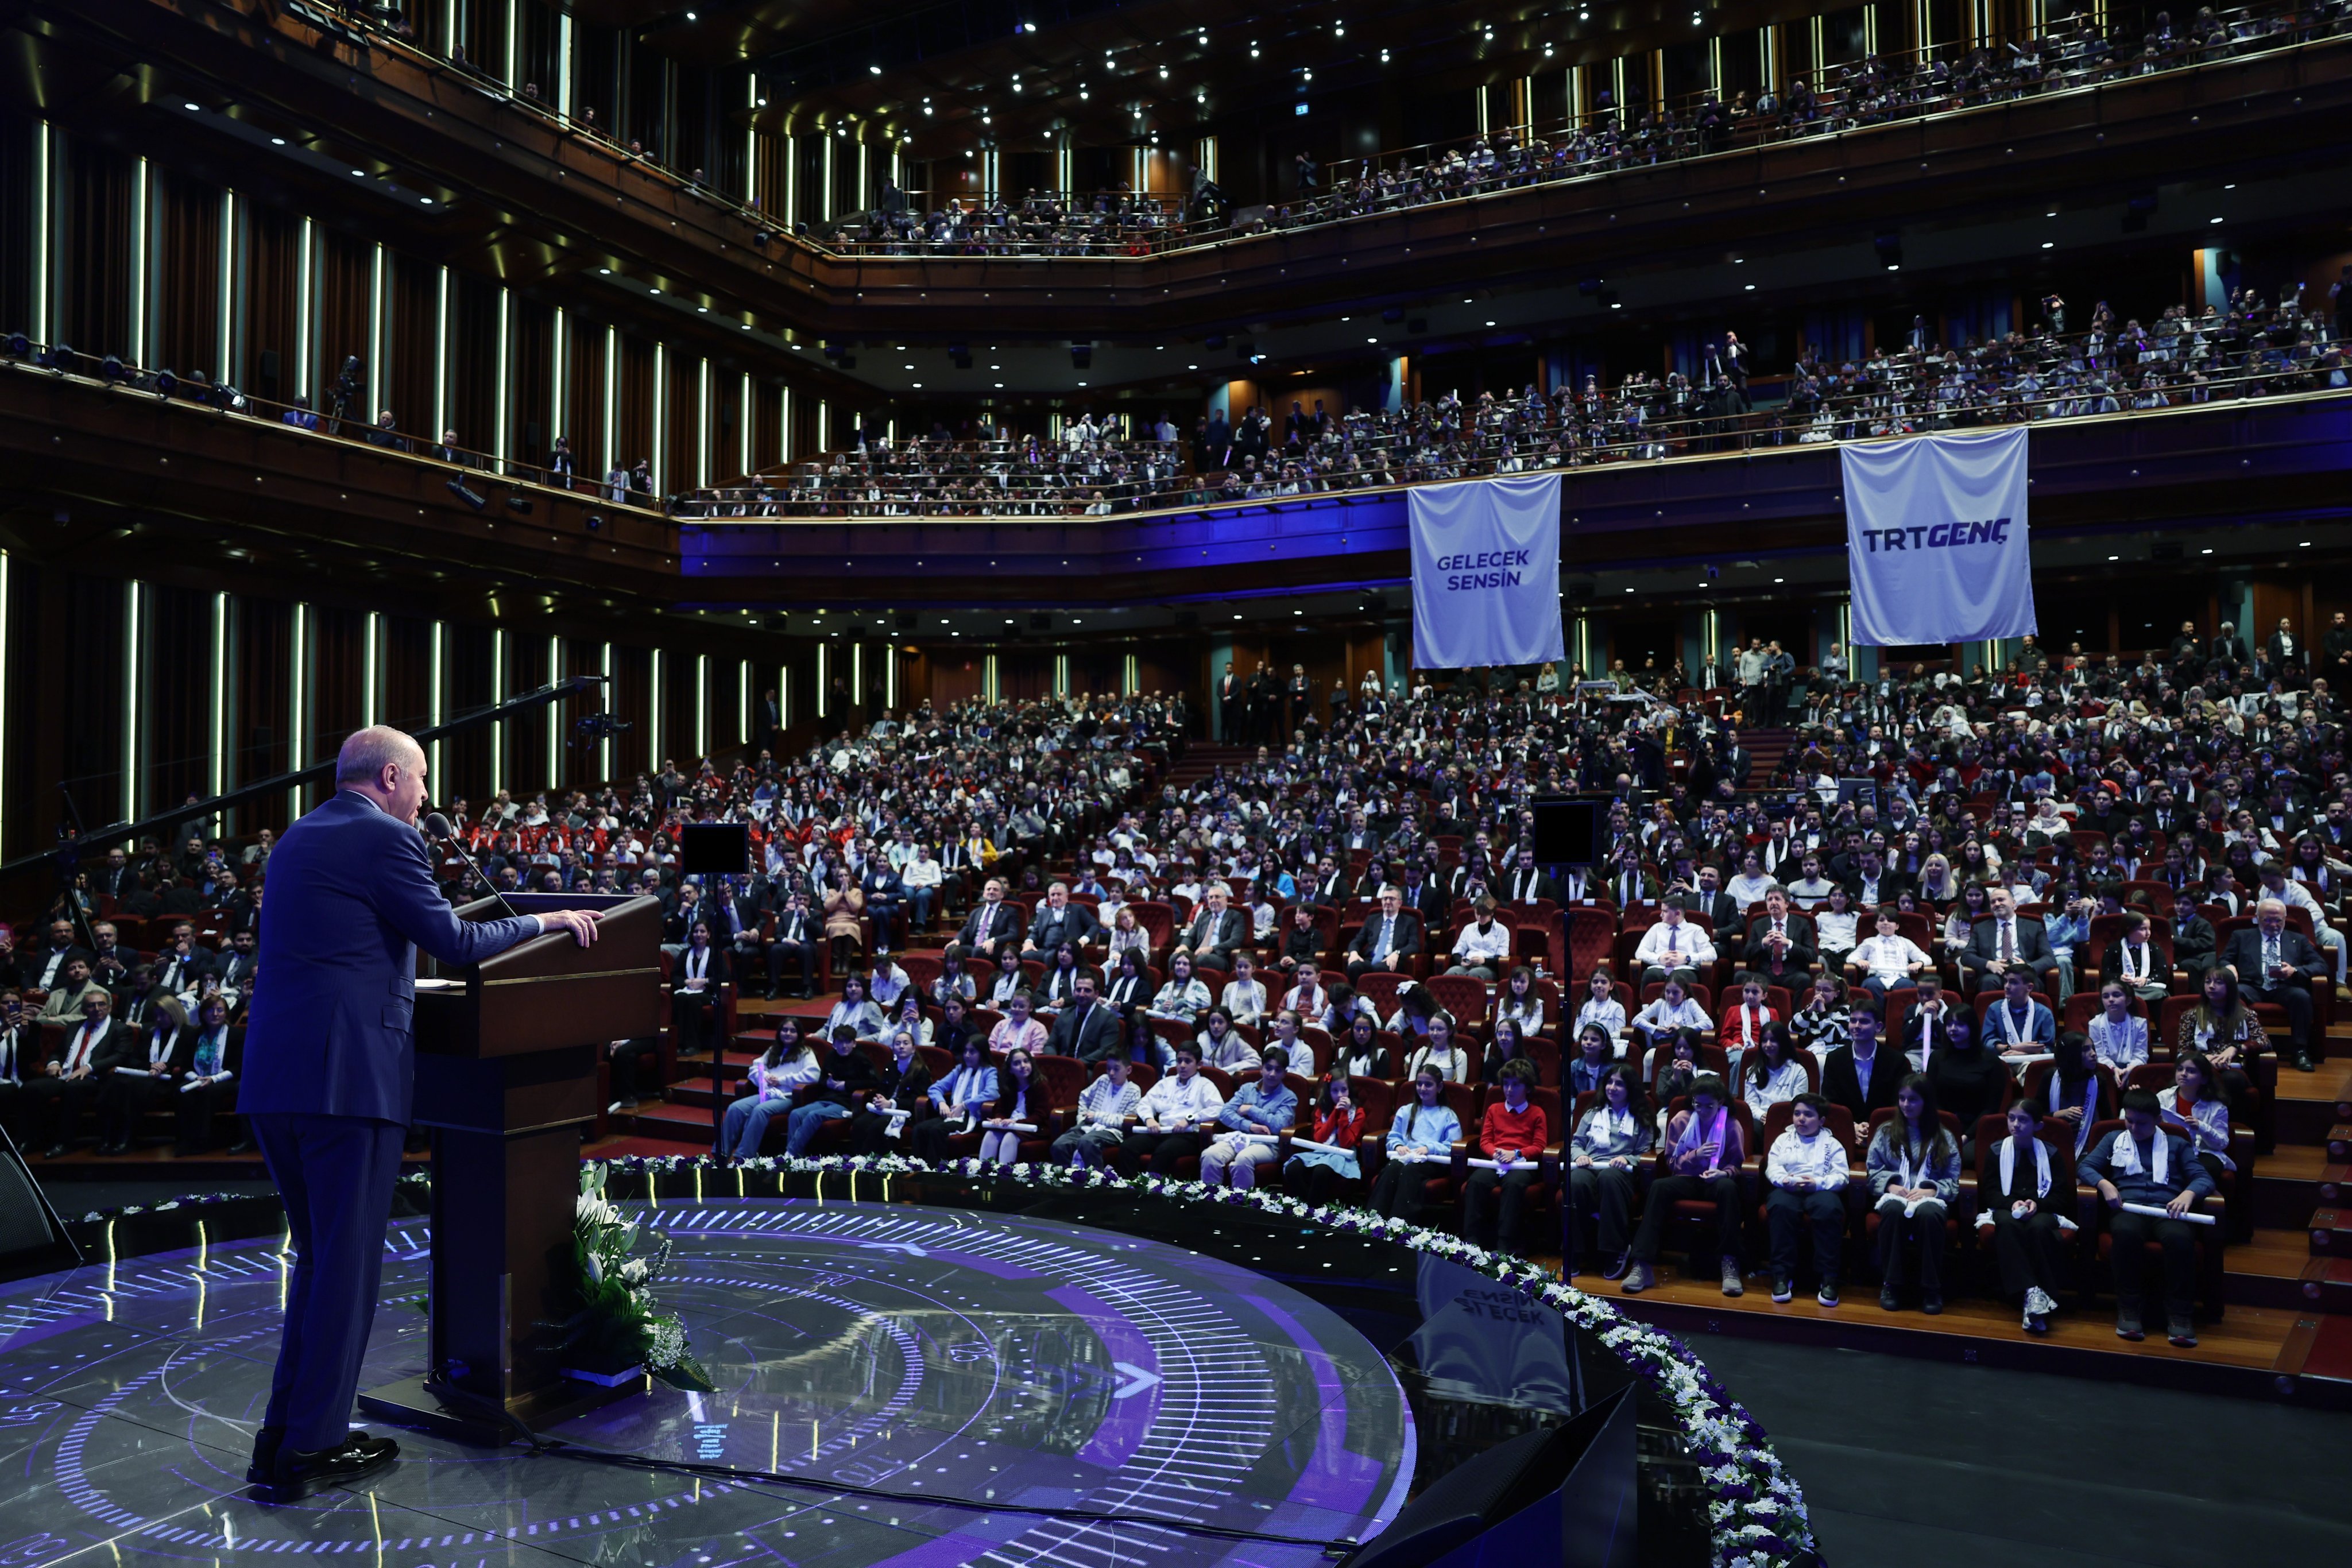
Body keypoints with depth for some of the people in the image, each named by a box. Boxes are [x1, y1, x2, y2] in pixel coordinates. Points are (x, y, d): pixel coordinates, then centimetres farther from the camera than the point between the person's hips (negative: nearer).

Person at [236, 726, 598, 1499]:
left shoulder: (297, 838, 19)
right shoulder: (386, 838, -8)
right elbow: (455, 942, -8)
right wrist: (545, 920, 5)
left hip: (271, 1079, 9)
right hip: (347, 1077, -9)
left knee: (318, 1256, 19)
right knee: (347, 1264, 2)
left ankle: (281, 1435, 22)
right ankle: (311, 1448, 8)